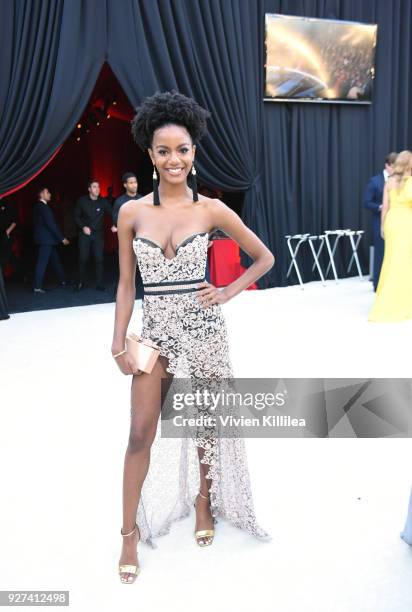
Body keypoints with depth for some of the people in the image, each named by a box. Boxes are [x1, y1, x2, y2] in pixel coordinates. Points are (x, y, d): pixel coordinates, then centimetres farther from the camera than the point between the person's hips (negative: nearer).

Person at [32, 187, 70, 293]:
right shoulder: (43, 207, -17)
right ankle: (37, 287, -5)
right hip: (46, 239, -10)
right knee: (42, 262, -7)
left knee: (55, 259, 17)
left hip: (47, 239, 10)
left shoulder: (38, 206, 13)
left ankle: (63, 280, 27)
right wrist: (62, 238, -17)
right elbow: (51, 224, -21)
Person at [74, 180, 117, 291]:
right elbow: (76, 216, 5)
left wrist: (114, 225, -25)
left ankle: (99, 283, 6)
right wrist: (83, 227, -10)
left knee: (99, 259, -2)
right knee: (83, 259, 2)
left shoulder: (103, 202, -1)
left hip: (98, 234, 0)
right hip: (84, 234, 0)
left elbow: (112, 214, -7)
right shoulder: (82, 201, -1)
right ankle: (81, 283, 16)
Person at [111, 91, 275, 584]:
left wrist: (228, 293, -5)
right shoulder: (132, 212, -2)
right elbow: (126, 284, 3)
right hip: (155, 330, 1)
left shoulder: (211, 209, -5)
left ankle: (204, 502, 40)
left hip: (202, 327, 0)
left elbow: (264, 257, 6)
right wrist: (119, 343, -1)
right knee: (141, 433, 4)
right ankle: (131, 531, 23)